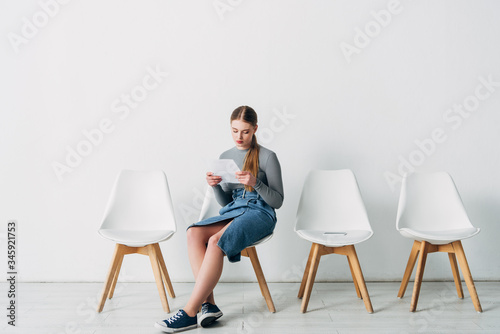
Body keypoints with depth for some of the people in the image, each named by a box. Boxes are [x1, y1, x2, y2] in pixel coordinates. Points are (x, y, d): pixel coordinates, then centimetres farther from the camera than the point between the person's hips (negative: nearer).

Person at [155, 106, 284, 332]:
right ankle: (209, 304, -28)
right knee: (194, 232, -26)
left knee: (216, 241, -33)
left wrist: (255, 183, -18)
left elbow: (278, 201, -2)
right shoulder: (225, 157, 15)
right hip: (232, 211, 5)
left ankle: (190, 312, -28)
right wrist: (215, 186, -4)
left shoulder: (267, 157, 0)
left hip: (259, 213, -5)